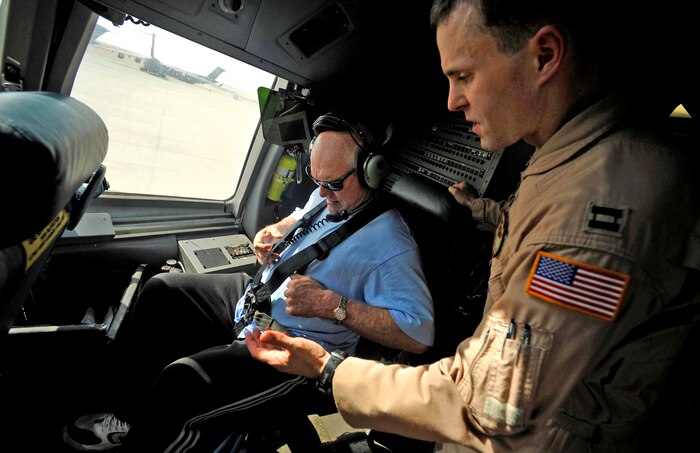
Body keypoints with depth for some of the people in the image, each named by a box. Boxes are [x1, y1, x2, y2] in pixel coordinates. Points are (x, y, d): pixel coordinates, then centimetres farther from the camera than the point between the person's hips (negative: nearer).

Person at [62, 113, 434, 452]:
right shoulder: (328, 197, 2)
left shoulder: (390, 244, -23)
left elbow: (419, 333, -30)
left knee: (182, 379, -26)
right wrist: (272, 233, 0)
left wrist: (331, 304, -31)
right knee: (162, 291, 8)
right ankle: (125, 415, 17)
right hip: (254, 298, 9)